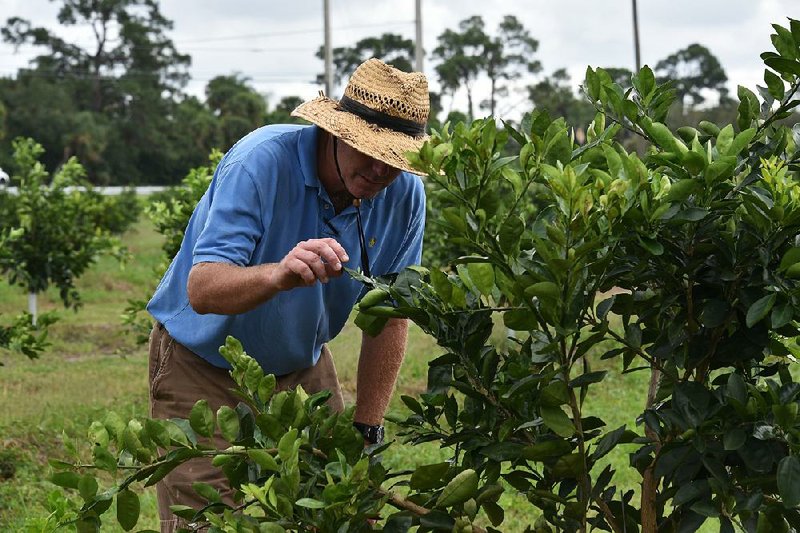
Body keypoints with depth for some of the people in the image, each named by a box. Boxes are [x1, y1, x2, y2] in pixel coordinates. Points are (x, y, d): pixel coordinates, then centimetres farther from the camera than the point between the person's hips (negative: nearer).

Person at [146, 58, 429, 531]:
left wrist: (366, 430, -4)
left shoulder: (406, 194, -14)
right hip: (205, 363, -4)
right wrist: (280, 275, -57)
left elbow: (388, 316, -3)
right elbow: (201, 291, -37)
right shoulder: (263, 162, -28)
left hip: (303, 365, 4)